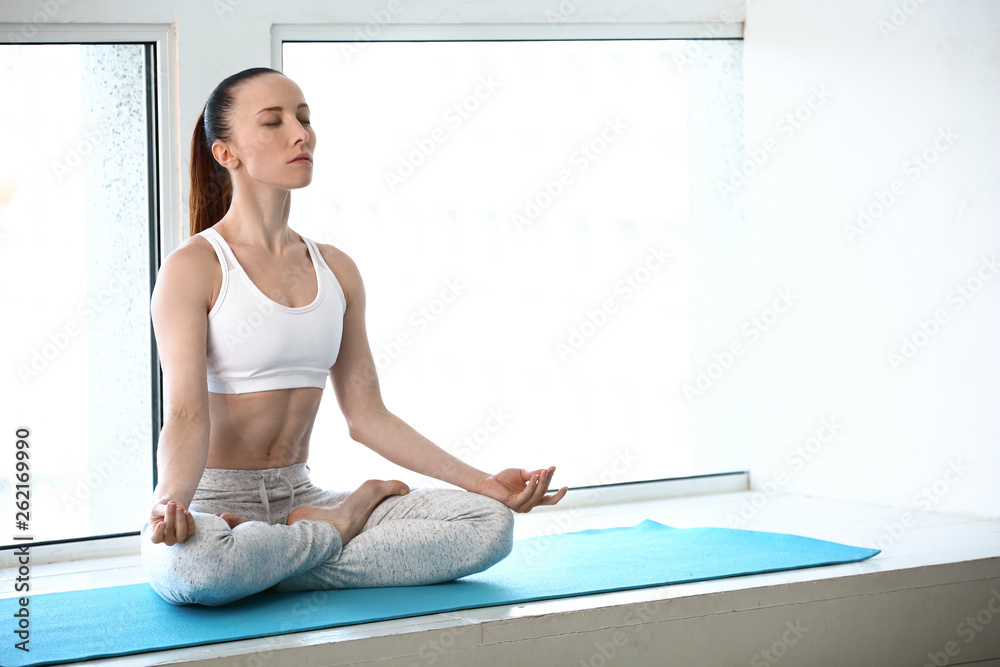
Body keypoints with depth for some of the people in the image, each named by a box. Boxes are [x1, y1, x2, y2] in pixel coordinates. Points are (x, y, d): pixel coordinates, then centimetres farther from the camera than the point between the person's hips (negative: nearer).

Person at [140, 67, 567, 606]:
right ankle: (345, 519, -13)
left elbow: (367, 416, 10)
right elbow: (186, 415, -17)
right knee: (183, 562, -43)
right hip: (213, 505, -5)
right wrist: (171, 499, -39)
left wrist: (481, 482, 1)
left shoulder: (335, 271, 11)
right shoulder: (193, 268, -8)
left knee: (489, 521, -13)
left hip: (298, 497, 6)